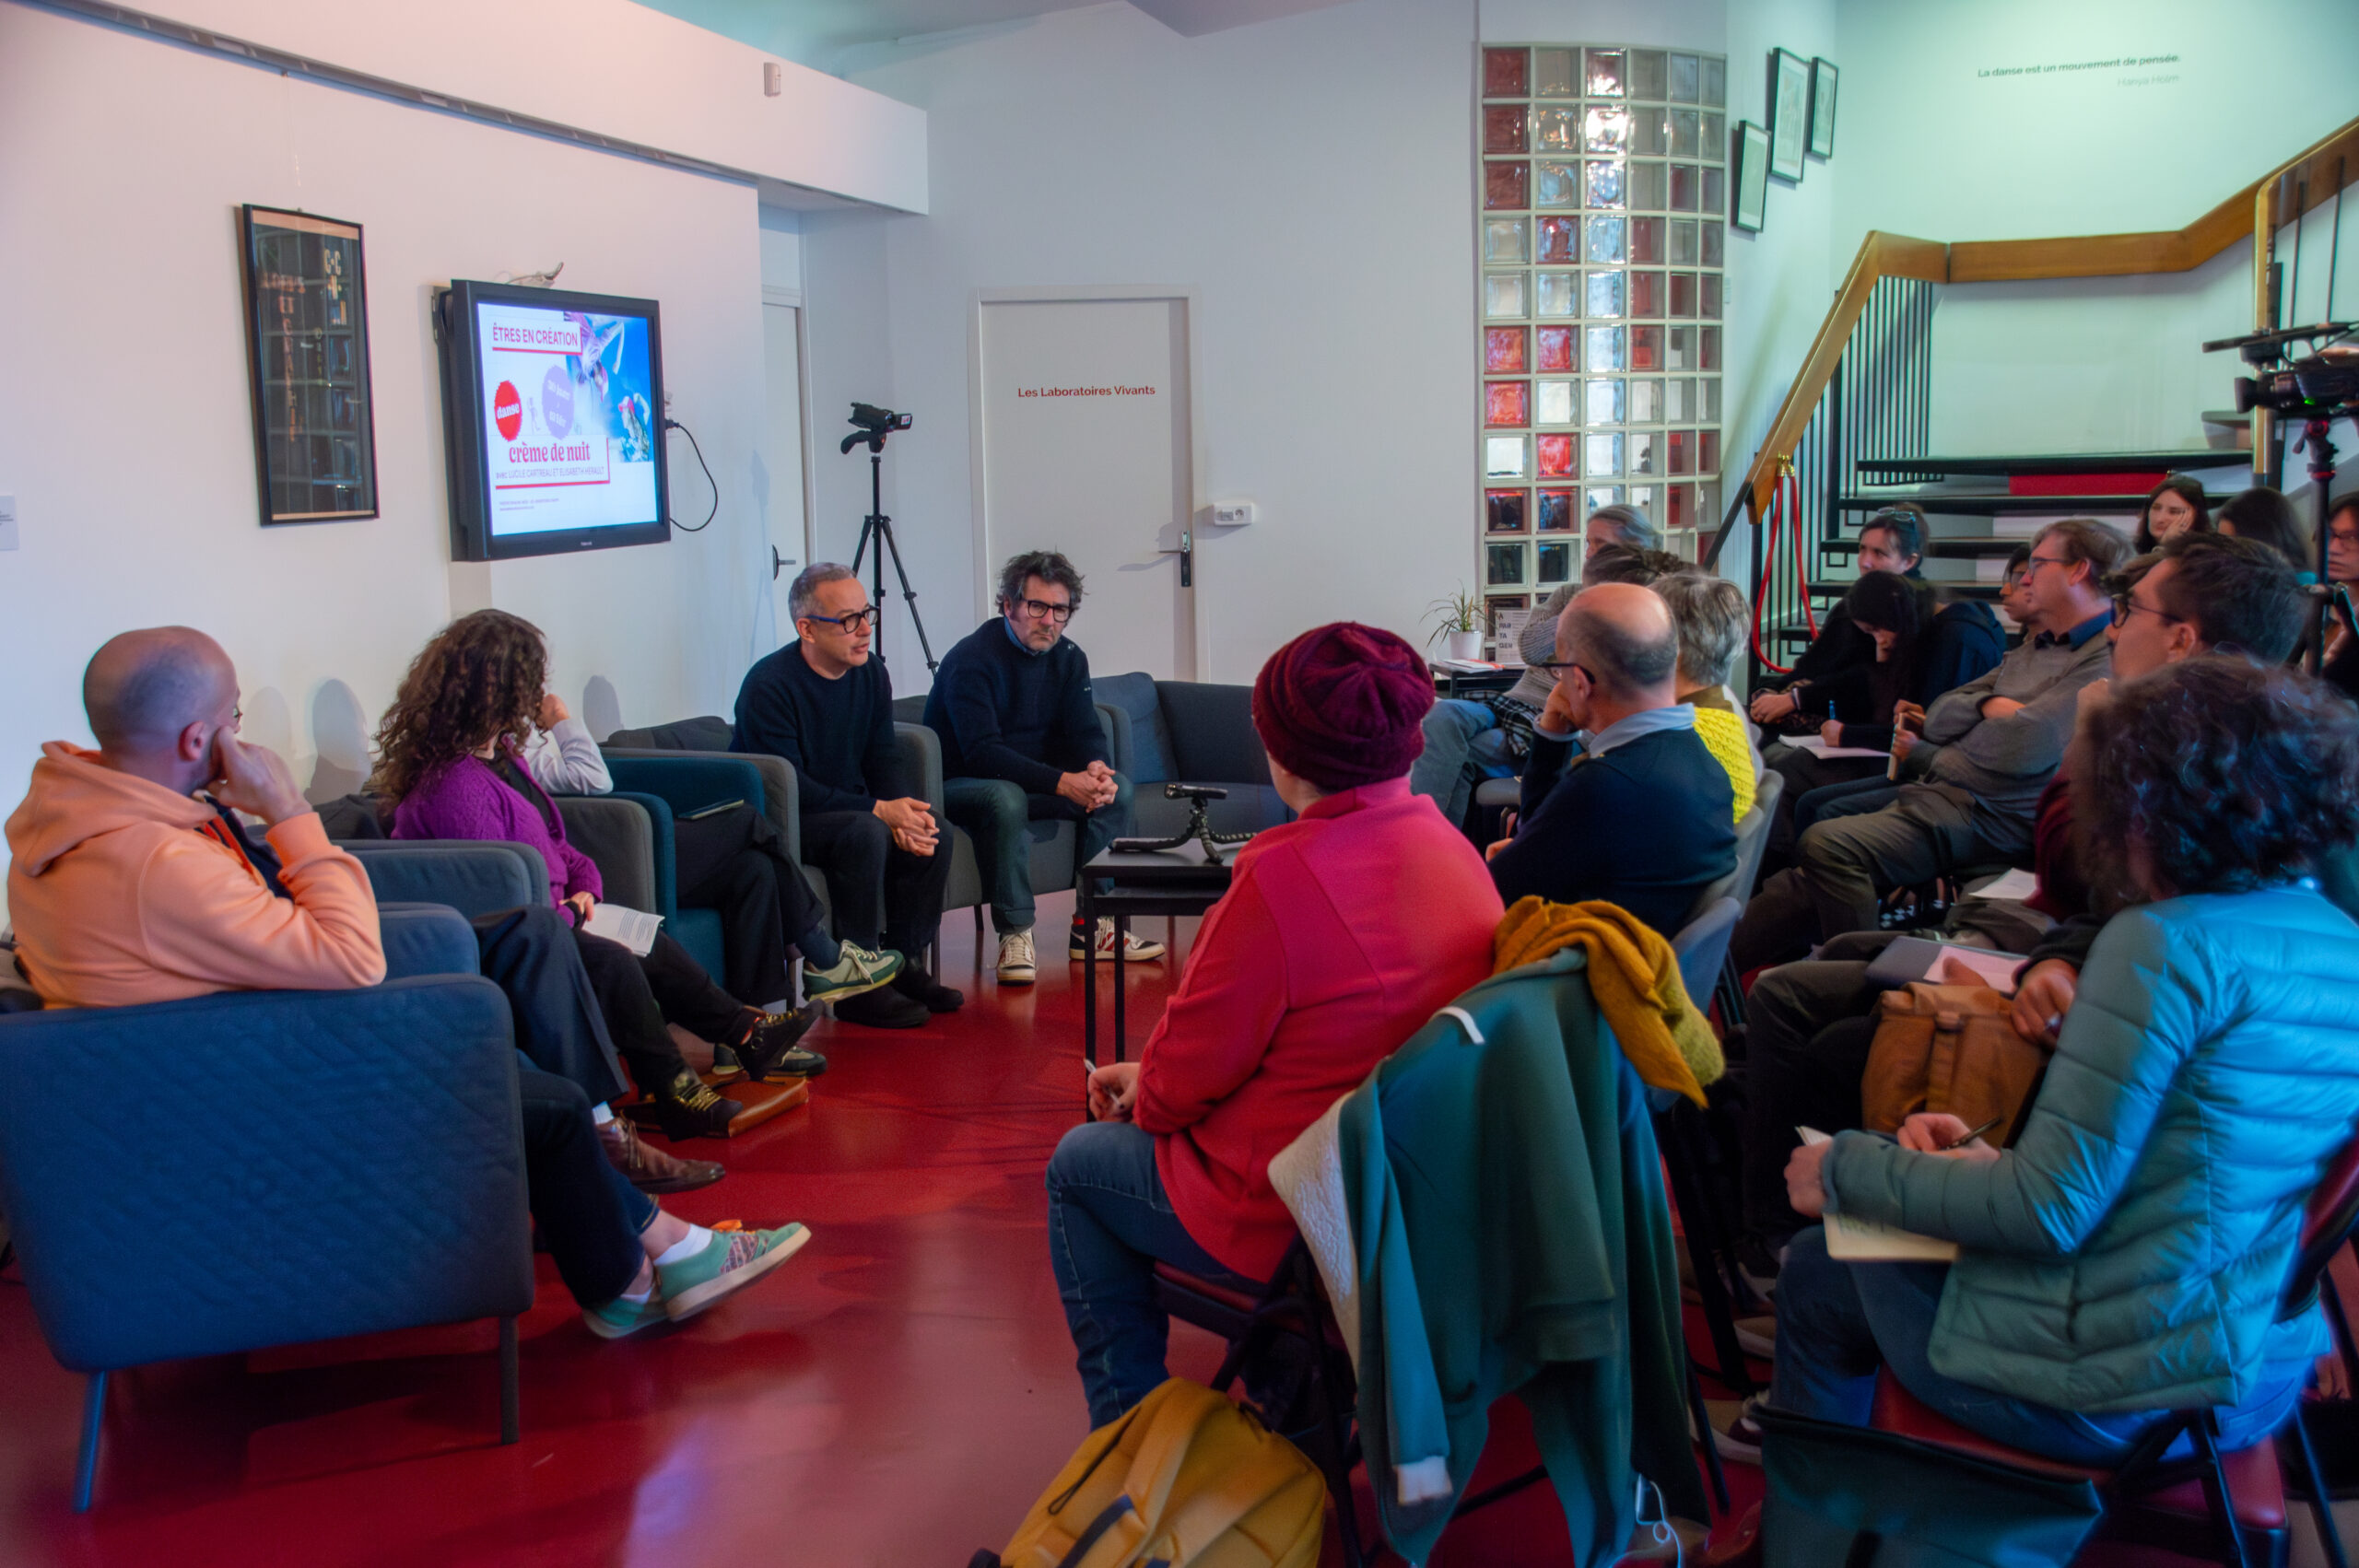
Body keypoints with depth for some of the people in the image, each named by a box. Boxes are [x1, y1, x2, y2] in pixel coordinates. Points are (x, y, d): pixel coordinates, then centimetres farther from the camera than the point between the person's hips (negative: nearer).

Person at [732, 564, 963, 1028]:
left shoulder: (871, 672, 2)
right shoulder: (769, 686, -21)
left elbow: (884, 759, 5)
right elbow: (786, 788, -24)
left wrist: (905, 814, -17)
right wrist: (879, 811, -28)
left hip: (848, 809, 8)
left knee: (932, 833, -13)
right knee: (864, 833, -33)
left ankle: (900, 965, 0)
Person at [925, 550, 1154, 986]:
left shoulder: (1068, 658, 1)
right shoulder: (972, 659, -21)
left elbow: (1086, 732, -2)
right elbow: (982, 753, -30)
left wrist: (1098, 767, -29)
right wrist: (1062, 783, -39)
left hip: (1034, 780, 7)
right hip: (958, 784, -7)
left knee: (1117, 787, -10)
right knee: (1006, 799, -39)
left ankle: (1092, 926, -9)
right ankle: (1015, 935, -28)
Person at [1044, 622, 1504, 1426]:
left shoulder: (1282, 876, -26)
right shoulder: (1453, 849, -1)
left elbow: (1192, 1070, -16)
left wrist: (1147, 1095, 9)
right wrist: (1155, 1079, 12)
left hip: (1300, 1222, -7)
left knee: (1079, 1163, 17)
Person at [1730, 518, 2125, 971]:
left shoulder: (2107, 658, -12)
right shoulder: (2035, 648, 20)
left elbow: (2021, 750, -22)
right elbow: (1937, 717, 16)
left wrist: (1922, 755, -3)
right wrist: (1986, 705, -8)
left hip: (1987, 814, -11)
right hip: (1937, 789, 11)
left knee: (1827, 845, -26)